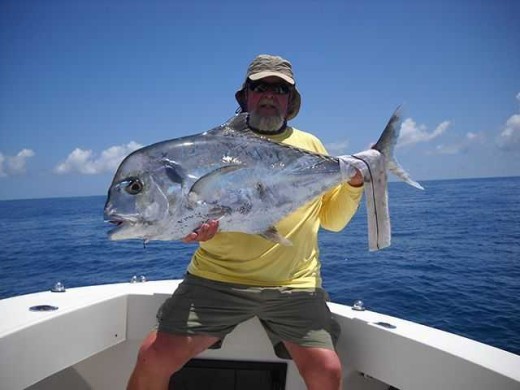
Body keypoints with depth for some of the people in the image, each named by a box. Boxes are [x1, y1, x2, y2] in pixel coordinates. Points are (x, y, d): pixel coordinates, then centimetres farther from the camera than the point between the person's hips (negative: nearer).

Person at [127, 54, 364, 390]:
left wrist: (354, 182, -1)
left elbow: (332, 219, 15)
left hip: (294, 285, 1)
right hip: (217, 278, 0)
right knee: (154, 357, -9)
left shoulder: (310, 145, 12)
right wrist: (194, 227, -13)